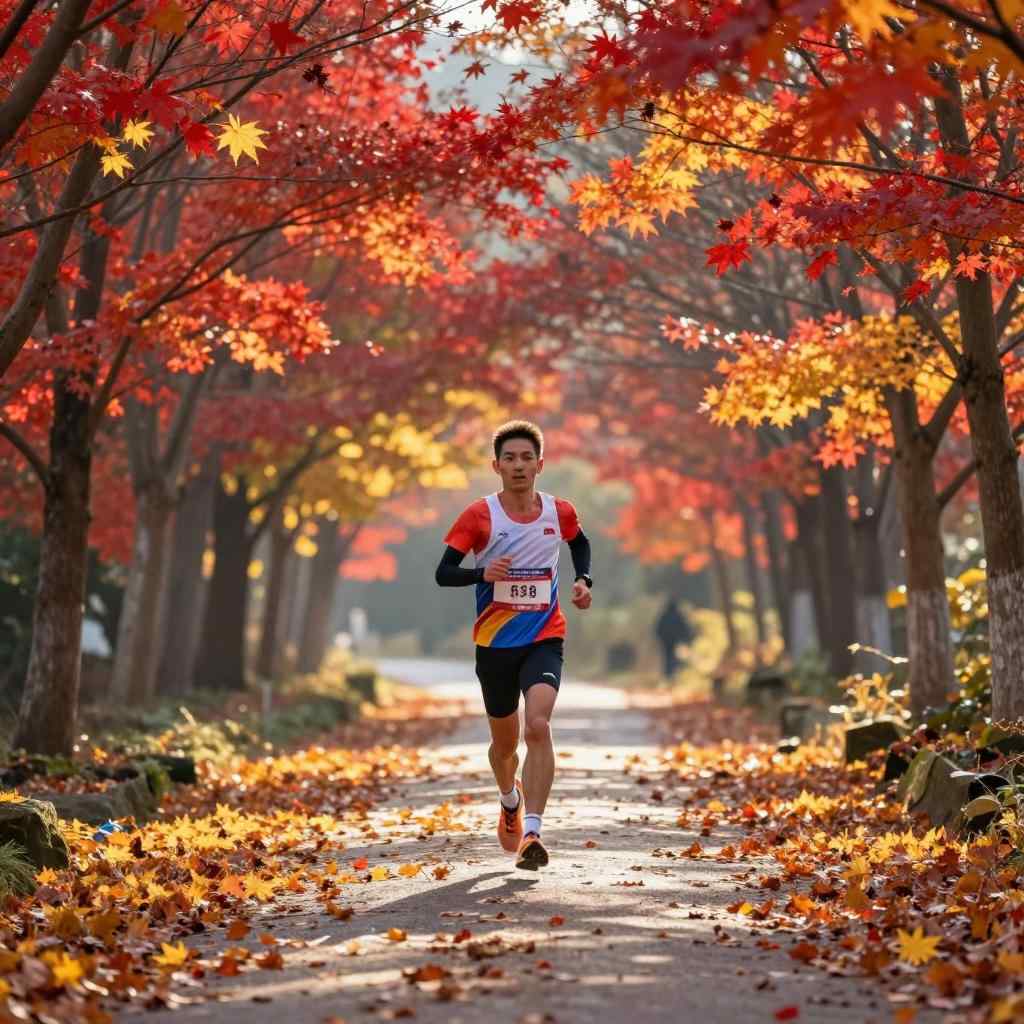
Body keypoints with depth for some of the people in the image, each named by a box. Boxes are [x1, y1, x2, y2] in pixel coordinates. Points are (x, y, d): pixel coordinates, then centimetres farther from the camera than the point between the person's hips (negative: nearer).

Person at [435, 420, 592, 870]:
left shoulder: (560, 512, 0)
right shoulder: (479, 516, -8)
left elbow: (580, 543, 23)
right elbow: (443, 573, -11)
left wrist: (583, 580, 4)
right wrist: (482, 573, -30)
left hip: (544, 639, 0)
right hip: (494, 643, 0)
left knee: (538, 725, -24)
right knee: (504, 741, 14)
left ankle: (531, 834, -25)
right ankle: (510, 800, 48)